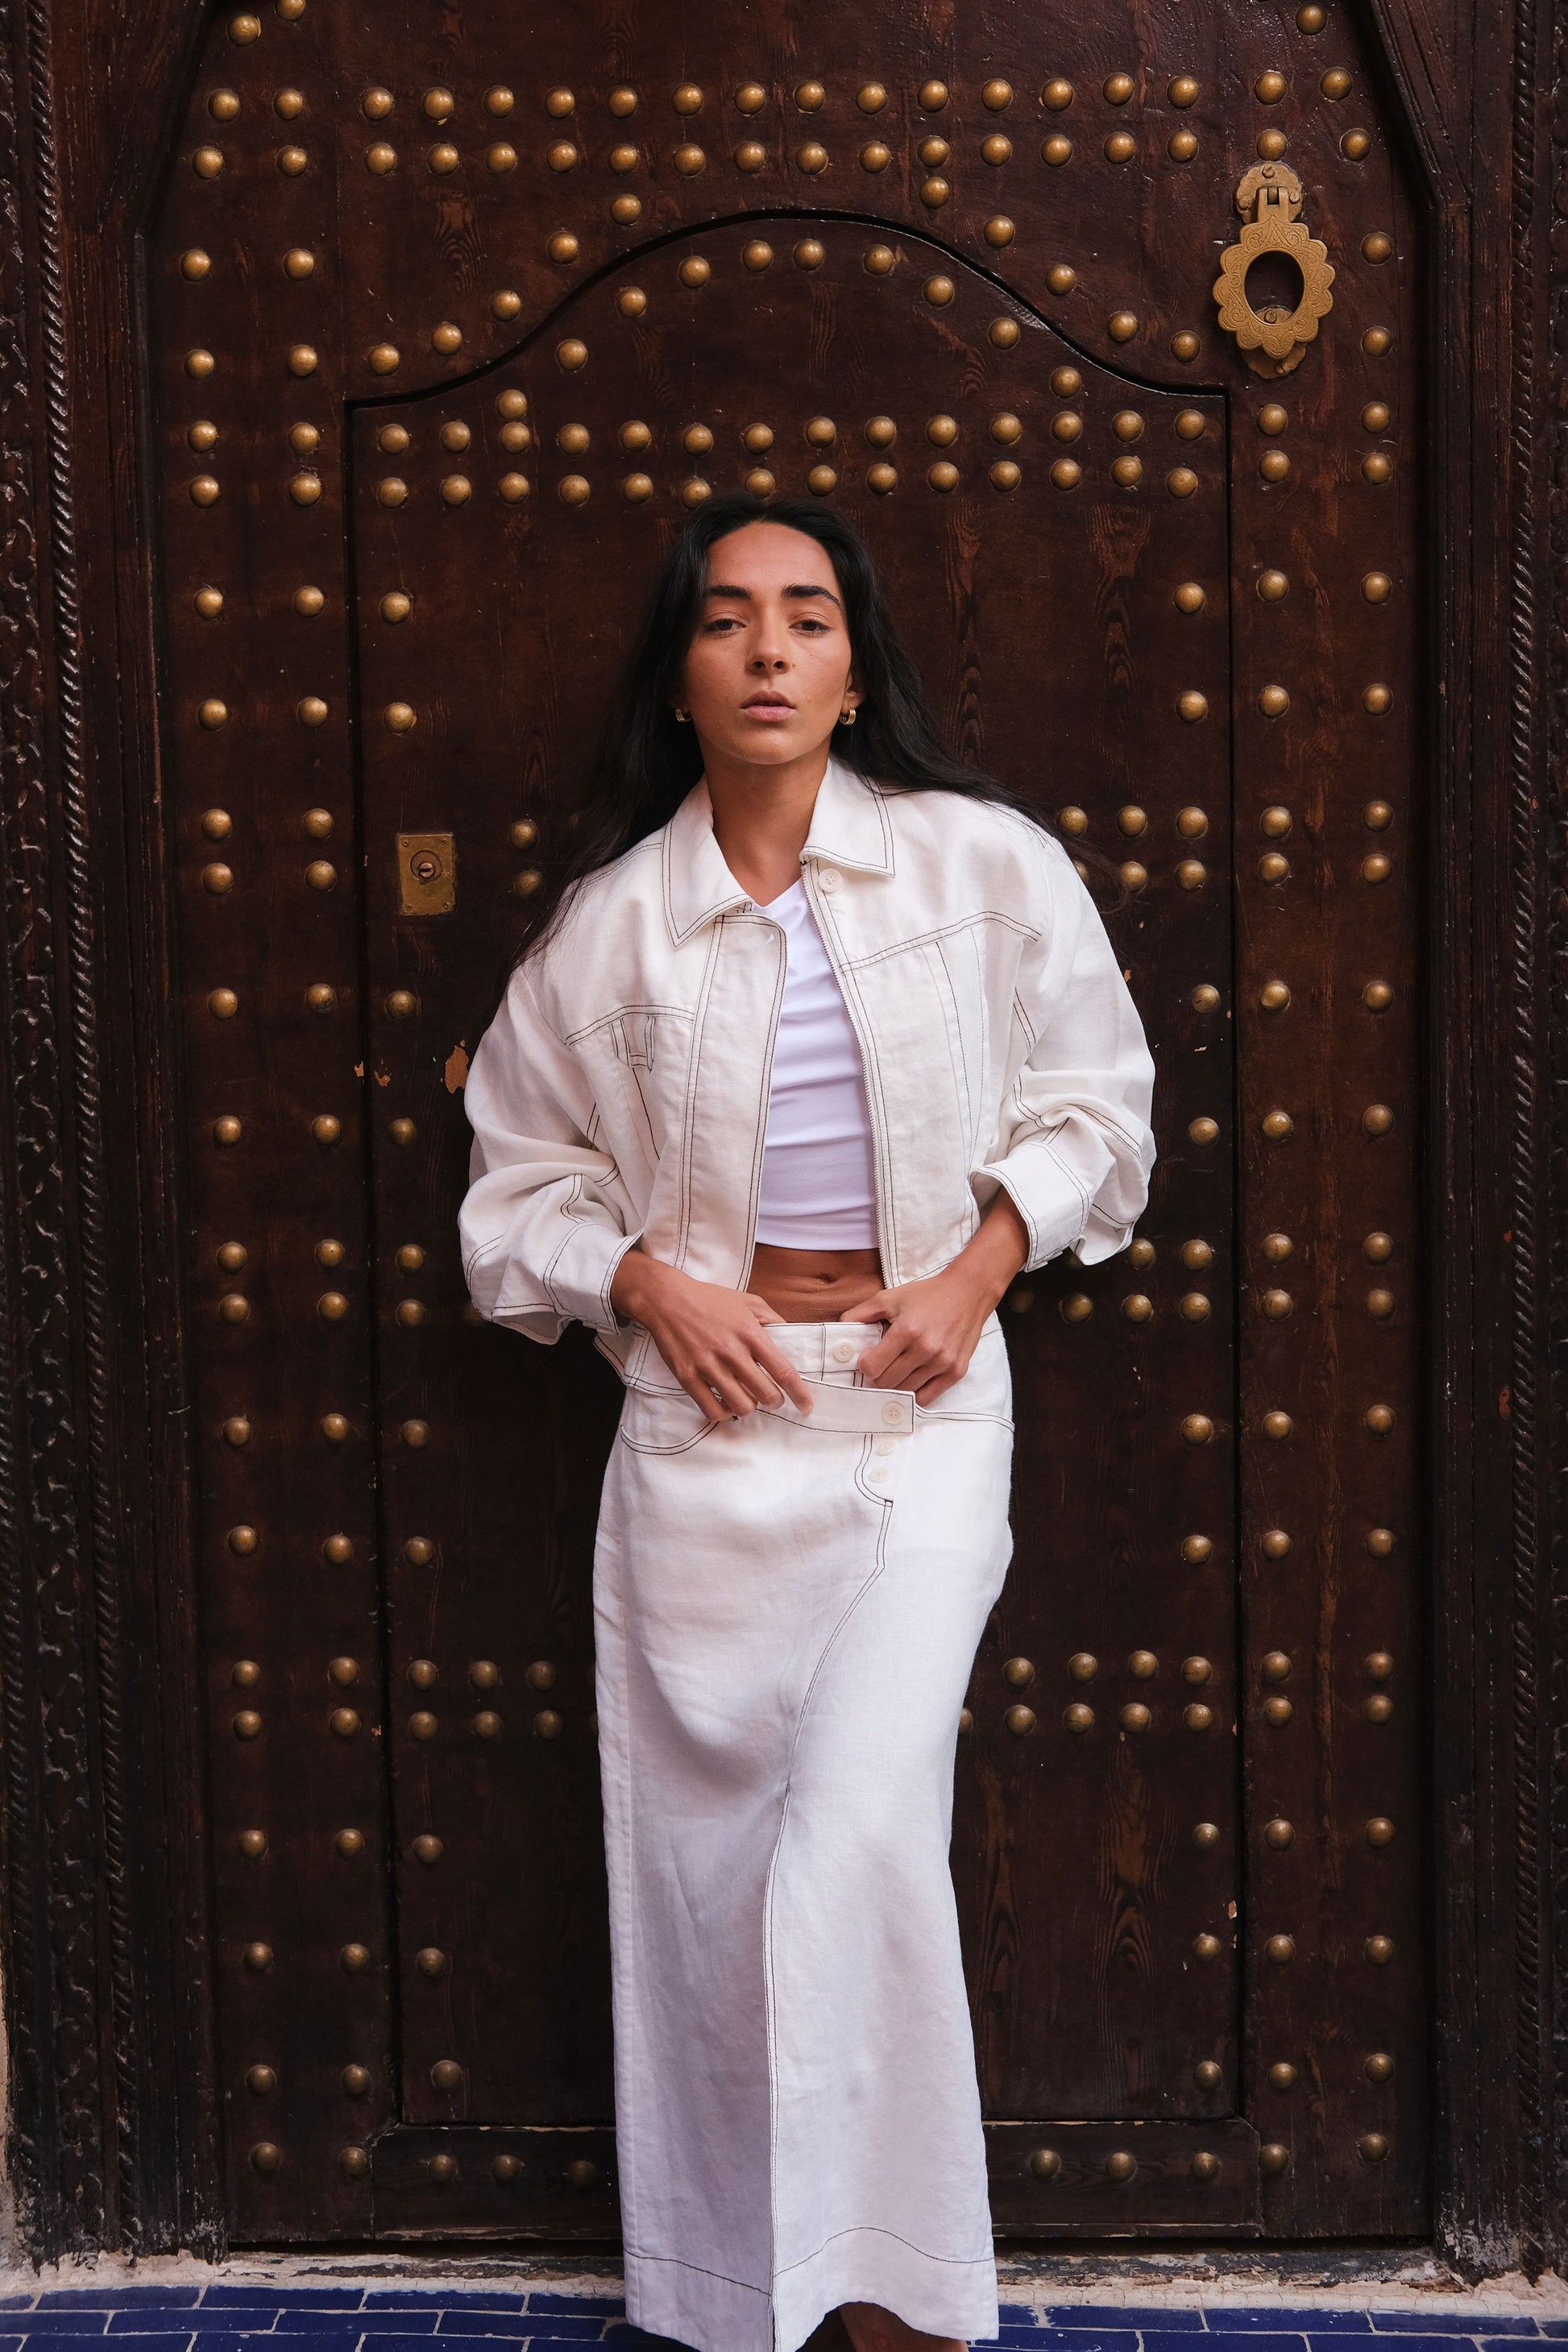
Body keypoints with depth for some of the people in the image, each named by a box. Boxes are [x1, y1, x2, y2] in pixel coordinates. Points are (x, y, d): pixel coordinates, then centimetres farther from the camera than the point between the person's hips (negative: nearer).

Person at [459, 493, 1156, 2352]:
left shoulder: (985, 865, -1)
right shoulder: (608, 920, 1)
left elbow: (1091, 1099, 9)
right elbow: (521, 1176, 10)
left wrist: (982, 1259, -5)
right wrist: (645, 1277, -7)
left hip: (920, 1412, -1)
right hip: (704, 1420, 2)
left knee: (862, 1832, -15)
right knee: (699, 1853, 6)